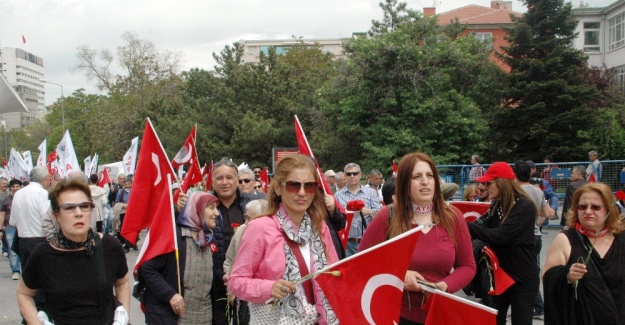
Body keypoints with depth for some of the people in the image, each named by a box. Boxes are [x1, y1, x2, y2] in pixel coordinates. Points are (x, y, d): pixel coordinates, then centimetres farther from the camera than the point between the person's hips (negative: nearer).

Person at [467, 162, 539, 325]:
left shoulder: (525, 207, -19)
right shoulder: (496, 205, 7)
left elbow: (498, 236, -28)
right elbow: (482, 225, -5)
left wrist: (466, 226, -29)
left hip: (522, 278, -7)